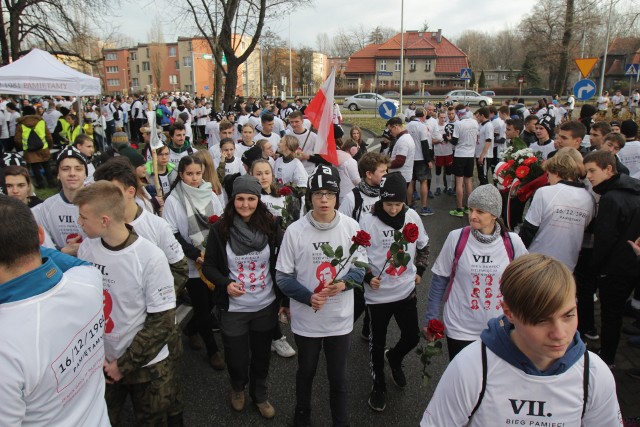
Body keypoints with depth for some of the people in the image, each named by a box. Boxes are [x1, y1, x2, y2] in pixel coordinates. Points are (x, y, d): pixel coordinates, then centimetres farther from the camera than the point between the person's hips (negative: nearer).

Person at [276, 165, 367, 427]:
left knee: (338, 377, 17)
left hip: (340, 318, 0)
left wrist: (344, 283, -22)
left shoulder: (350, 226, -11)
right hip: (306, 319, 0)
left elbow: (361, 265, -1)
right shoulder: (295, 230, -14)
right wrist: (308, 297, -23)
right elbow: (283, 276, -8)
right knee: (306, 372, 23)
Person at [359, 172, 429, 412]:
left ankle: (394, 358, 48)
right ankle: (378, 385, 36)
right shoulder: (368, 221, -16)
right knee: (377, 342, 12)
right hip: (378, 293, -3)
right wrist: (367, 277, -21)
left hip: (406, 290, 3)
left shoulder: (412, 217, -4)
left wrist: (419, 271, 8)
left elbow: (423, 246, 13)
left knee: (412, 337, 13)